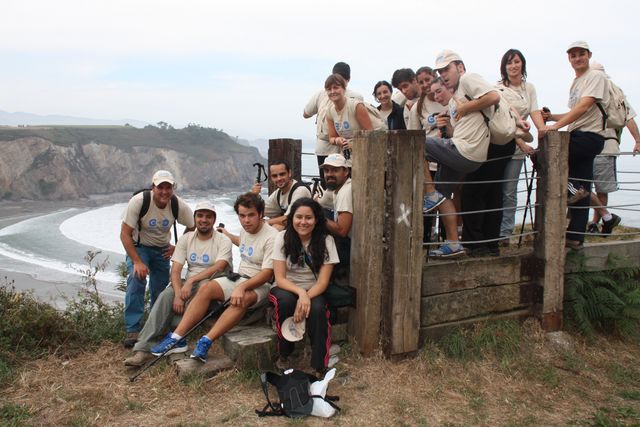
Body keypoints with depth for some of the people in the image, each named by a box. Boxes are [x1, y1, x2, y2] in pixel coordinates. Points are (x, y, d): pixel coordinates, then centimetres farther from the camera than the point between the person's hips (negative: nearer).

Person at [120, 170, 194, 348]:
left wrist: (178, 247, -7)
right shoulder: (139, 201, -27)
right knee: (136, 280, -24)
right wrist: (137, 262, -28)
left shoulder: (179, 205, -18)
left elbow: (193, 228, 0)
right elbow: (125, 234, -23)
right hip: (138, 246, -3)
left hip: (162, 249, 3)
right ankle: (133, 331, -21)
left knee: (160, 288, 1)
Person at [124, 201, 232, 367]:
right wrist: (178, 293, -21)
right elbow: (176, 270, -2)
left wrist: (191, 281, -31)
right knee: (166, 295, -25)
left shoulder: (223, 241, -3)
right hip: (189, 285, 3)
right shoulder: (186, 238, 8)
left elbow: (218, 267, -21)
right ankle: (144, 348, -30)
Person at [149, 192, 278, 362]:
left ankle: (206, 342, -38)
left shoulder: (271, 237, -17)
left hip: (261, 284, -7)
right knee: (205, 288, -17)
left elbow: (267, 273, -22)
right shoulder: (245, 229, 9)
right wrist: (227, 235, 46)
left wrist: (242, 287, -34)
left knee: (242, 299, -39)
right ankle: (176, 337, -20)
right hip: (239, 277, 7)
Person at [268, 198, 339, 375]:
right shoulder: (283, 238, -8)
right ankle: (283, 356, -12)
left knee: (317, 308, -33)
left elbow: (323, 281, -12)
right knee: (286, 301, -34)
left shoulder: (326, 241, -9)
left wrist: (306, 297, -31)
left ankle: (319, 369, -24)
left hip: (313, 292, 0)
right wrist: (301, 293, -31)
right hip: (286, 289, 0)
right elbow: (280, 278, -12)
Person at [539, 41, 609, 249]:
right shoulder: (576, 83, 21)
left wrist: (555, 126, -28)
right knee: (581, 190, 7)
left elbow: (583, 108, -21)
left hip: (590, 136, -8)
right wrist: (551, 117, 12)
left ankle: (570, 189, -10)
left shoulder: (596, 76, -6)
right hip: (579, 138, 8)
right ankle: (575, 236, 9)